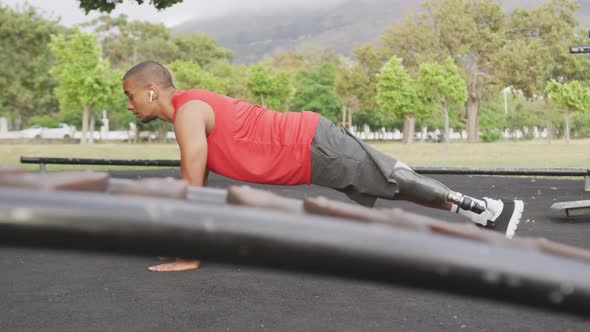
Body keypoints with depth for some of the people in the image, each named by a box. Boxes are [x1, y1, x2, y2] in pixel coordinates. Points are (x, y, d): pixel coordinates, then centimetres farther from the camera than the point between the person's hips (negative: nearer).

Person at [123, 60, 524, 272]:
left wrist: (188, 256, -14)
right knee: (399, 184, 15)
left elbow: (193, 189, -20)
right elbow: (197, 182, 21)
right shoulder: (190, 107, 14)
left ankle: (493, 210, 12)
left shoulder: (188, 112, -17)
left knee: (401, 184, -1)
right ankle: (489, 211, 25)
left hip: (314, 148, -9)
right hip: (307, 145, 9)